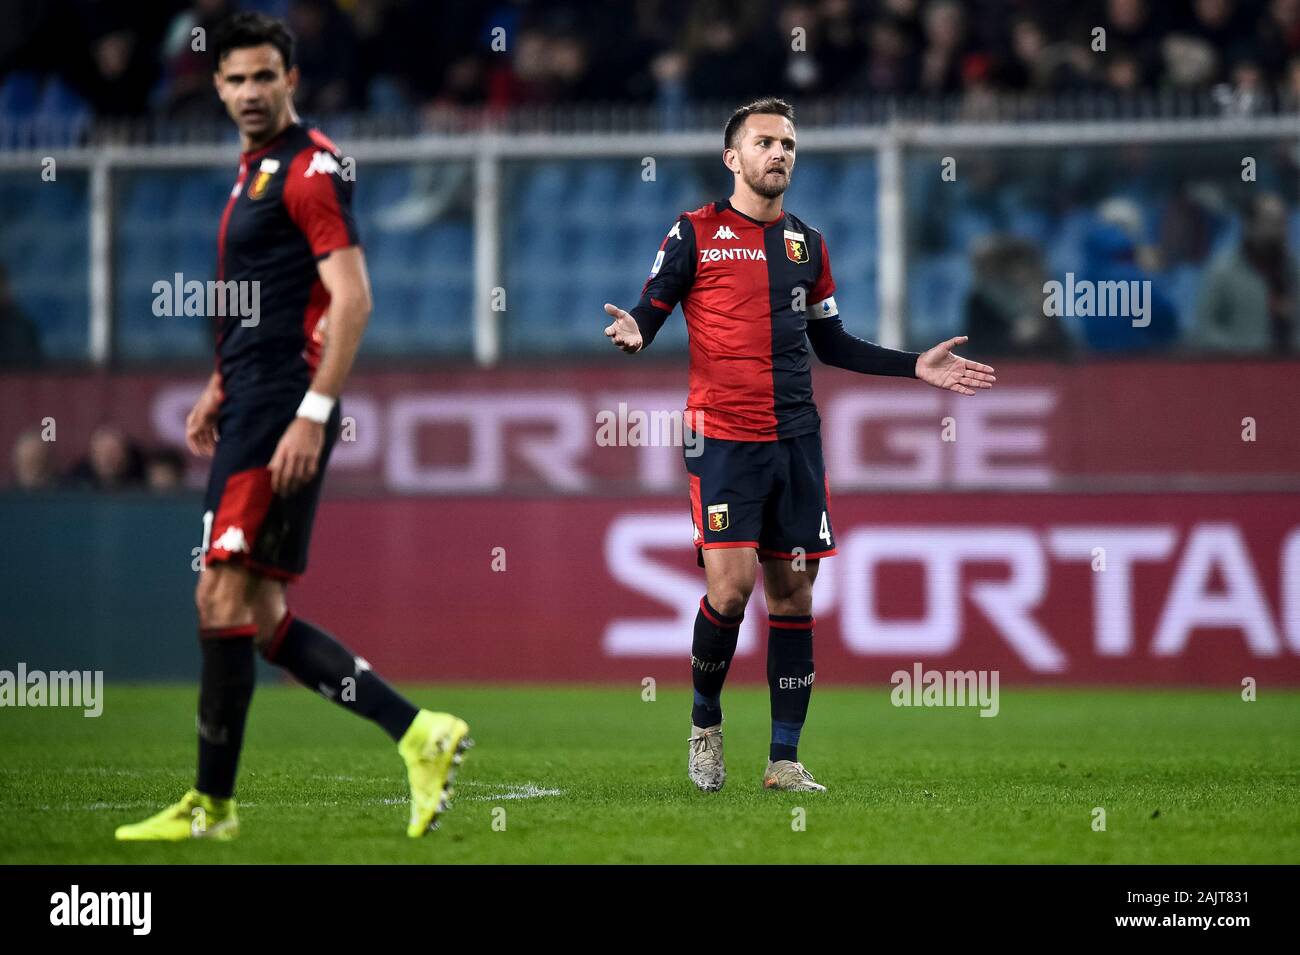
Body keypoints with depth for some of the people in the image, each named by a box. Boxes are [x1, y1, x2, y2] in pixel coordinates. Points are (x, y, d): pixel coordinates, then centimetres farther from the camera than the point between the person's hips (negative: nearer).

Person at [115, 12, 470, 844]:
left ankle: (211, 804, -4)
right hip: (254, 404, 10)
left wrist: (312, 413, -23)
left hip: (285, 405, -10)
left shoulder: (310, 166, -10)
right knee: (258, 616, 7)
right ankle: (419, 733, 8)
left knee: (224, 596, -10)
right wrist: (221, 388, 23)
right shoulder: (256, 170, 19)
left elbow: (352, 299, -17)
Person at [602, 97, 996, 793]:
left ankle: (784, 760, 8)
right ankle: (705, 717, 12)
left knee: (793, 595, 3)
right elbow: (648, 312, -1)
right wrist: (634, 334, -25)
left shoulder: (807, 244, 15)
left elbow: (831, 344, 23)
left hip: (796, 441, 5)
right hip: (723, 439, -5)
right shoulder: (696, 234, 1)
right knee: (729, 588, -14)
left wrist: (916, 367, 16)